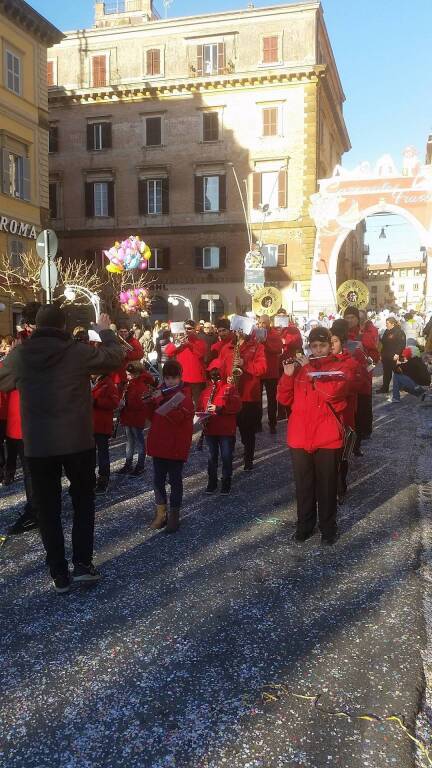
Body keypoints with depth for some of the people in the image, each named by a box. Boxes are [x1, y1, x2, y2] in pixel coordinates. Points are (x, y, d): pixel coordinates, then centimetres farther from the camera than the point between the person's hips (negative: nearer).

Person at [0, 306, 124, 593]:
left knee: (48, 508, 11)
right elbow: (115, 356, 5)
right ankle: (83, 563, 14)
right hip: (78, 441, -1)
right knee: (83, 500, 18)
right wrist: (106, 331, 21)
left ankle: (59, 574, 16)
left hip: (37, 444, 1)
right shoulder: (79, 352, -10)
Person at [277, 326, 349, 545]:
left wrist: (310, 368, -18)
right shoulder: (299, 366, 9)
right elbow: (284, 399, 3)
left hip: (327, 437, -3)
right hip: (300, 437, 3)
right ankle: (304, 525, 27)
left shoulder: (339, 367, 0)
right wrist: (288, 375, -12)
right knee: (303, 485, 12)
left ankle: (328, 527, 23)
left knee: (327, 485, 8)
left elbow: (333, 391, -21)